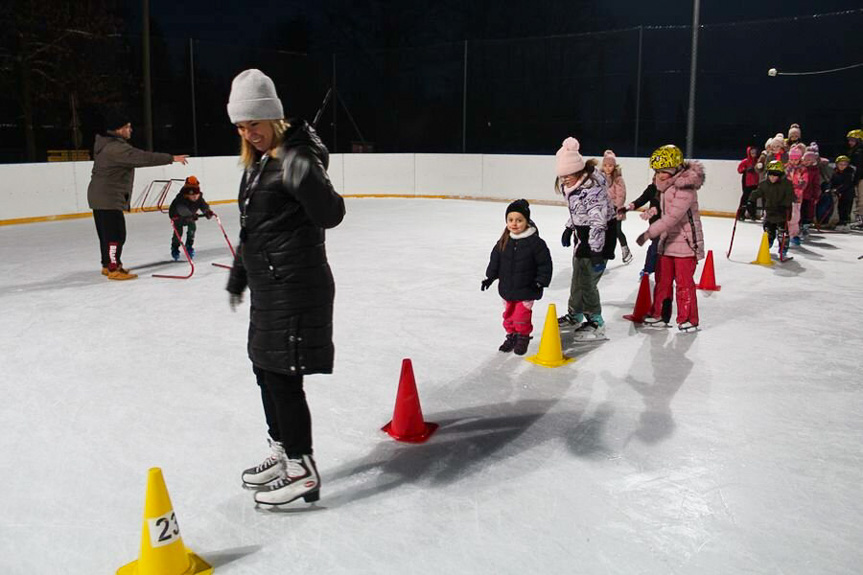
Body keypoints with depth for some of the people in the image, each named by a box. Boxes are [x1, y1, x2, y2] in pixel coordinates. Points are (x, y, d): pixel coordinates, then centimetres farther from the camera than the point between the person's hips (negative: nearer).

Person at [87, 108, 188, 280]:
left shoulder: (106, 144, 13)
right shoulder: (117, 148, -21)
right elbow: (144, 158, -26)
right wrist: (171, 158, -23)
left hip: (99, 197, 10)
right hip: (109, 199, -10)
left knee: (107, 233, 17)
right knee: (116, 234, -7)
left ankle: (108, 265, 27)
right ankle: (114, 269, -5)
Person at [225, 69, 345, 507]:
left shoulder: (295, 156, -14)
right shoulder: (258, 162, 14)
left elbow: (331, 216, -22)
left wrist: (308, 180, -34)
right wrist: (239, 275, 28)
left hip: (296, 285, -10)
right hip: (269, 285, 10)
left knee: (282, 375, -5)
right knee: (265, 368, 19)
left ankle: (303, 472, 9)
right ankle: (282, 453, 36)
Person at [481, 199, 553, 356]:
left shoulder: (535, 242, -14)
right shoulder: (504, 242, -1)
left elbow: (545, 263, -9)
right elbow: (495, 260, 10)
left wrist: (541, 281, -12)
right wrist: (490, 277, 6)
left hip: (526, 290, -5)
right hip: (507, 288, 5)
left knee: (522, 314, 0)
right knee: (508, 313, 15)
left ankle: (523, 337, 22)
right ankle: (511, 335, 33)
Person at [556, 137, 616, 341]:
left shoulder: (593, 190, -28)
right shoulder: (573, 184, 0)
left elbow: (598, 223, -29)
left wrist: (597, 253, -29)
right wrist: (569, 228, 22)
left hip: (598, 237, -10)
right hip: (582, 234, 10)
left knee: (587, 281, -7)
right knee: (577, 277, 21)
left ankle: (595, 323, 7)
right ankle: (575, 314, 38)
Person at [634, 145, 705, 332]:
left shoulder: (686, 188, -23)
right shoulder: (667, 185, 7)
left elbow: (672, 217, -29)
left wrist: (649, 233, -29)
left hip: (685, 241, -9)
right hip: (668, 241, 9)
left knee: (684, 282, -1)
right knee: (662, 279, 14)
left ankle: (689, 319, 10)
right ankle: (659, 314, 26)